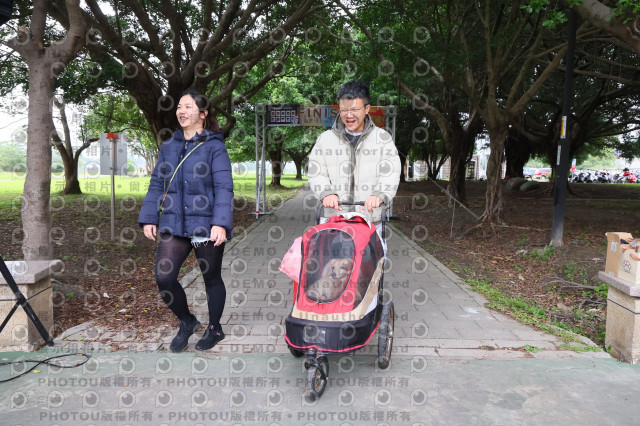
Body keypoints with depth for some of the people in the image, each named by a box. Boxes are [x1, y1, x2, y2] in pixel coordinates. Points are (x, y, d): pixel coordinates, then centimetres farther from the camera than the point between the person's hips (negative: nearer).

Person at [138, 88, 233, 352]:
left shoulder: (214, 147, -4)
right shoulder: (168, 147, 12)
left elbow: (224, 187, -12)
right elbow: (156, 185, 14)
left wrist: (220, 223, -22)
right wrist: (148, 218, 5)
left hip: (206, 226, -4)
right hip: (173, 224, 5)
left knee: (211, 279, 10)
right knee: (163, 277, -5)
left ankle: (215, 329, 32)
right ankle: (186, 322, 22)